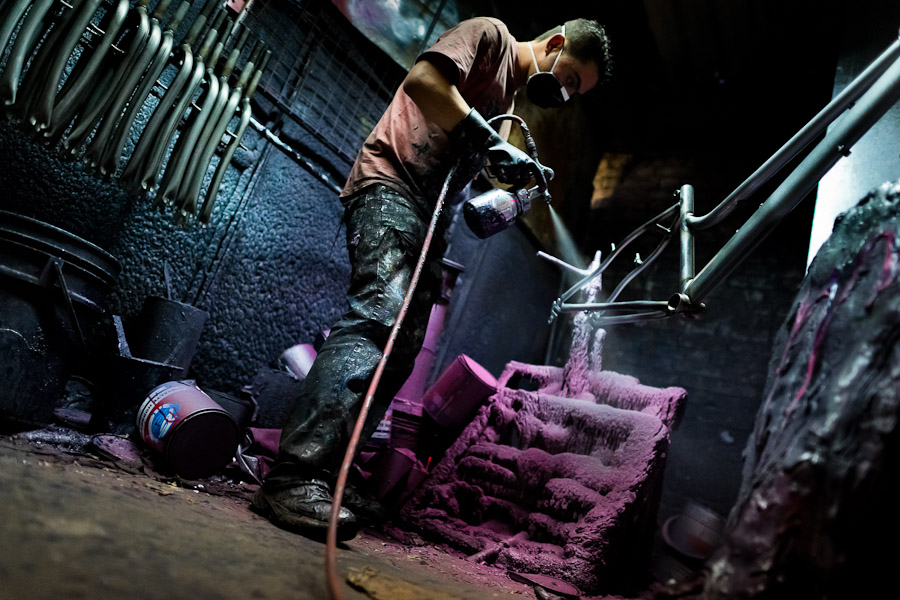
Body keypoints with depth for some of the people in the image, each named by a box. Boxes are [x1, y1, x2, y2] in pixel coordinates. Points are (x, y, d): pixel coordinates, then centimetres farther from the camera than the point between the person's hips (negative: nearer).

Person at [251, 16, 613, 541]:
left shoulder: (509, 100, 31)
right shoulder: (490, 34, 5)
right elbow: (423, 81, -13)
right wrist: (489, 140, -13)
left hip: (430, 211, 9)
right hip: (390, 185, -9)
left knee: (403, 347, -3)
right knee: (379, 316, -26)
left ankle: (326, 475, -4)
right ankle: (294, 476, -30)